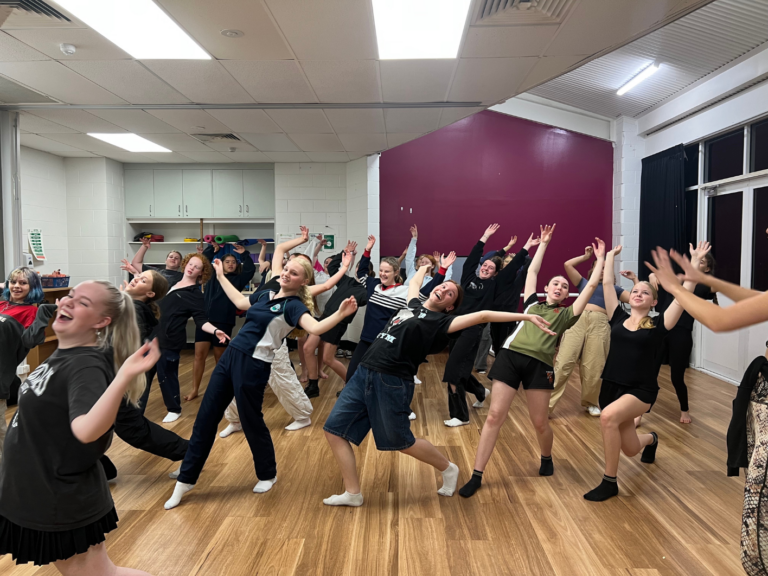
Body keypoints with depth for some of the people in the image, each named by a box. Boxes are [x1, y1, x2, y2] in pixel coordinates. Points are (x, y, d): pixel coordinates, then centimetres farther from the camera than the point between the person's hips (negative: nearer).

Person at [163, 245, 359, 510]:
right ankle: (185, 479, 23)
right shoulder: (266, 294, 11)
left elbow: (315, 328, -30)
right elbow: (240, 302, 29)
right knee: (206, 416, 10)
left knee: (251, 421, 6)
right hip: (230, 356, 8)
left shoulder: (293, 305, -12)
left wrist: (340, 315, -45)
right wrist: (221, 277, 34)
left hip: (253, 365, -8)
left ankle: (267, 474, 32)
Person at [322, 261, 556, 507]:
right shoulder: (413, 304, 17)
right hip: (363, 374, 7)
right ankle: (352, 493, 18)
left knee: (401, 442, 5)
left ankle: (448, 469, 32)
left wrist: (526, 316, -12)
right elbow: (415, 281, 38)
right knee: (334, 430, 4)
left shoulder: (441, 321, -1)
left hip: (392, 382, -7)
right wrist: (427, 266, 55)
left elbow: (482, 316, -8)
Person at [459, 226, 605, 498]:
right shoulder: (532, 303, 22)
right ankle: (476, 476, 0)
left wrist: (600, 258, 24)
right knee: (495, 416, -5)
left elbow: (592, 285, 18)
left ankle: (547, 459, 39)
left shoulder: (566, 314, 18)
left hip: (540, 364, 0)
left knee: (540, 422, 5)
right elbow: (532, 271, 28)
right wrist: (543, 243, 34)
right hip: (510, 356, 0)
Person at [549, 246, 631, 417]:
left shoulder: (614, 289, 26)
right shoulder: (584, 283, 28)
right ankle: (547, 403, -8)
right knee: (563, 363, -10)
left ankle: (590, 402, 22)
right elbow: (568, 264, 25)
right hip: (578, 319, 0)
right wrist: (585, 256, 34)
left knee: (594, 368, -1)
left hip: (599, 324, 0)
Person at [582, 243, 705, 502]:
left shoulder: (658, 324, -2)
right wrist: (610, 255, 16)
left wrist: (695, 261, -6)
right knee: (630, 449, 13)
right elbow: (607, 283, 6)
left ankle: (609, 482, -16)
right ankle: (651, 439, 53)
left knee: (608, 417, -34)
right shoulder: (618, 317, 5)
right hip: (611, 387, 4)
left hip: (642, 391, -4)